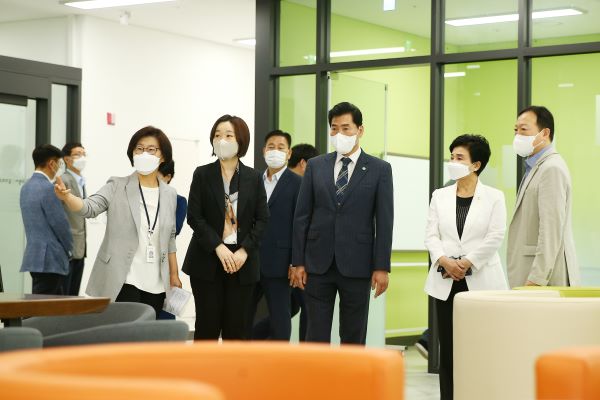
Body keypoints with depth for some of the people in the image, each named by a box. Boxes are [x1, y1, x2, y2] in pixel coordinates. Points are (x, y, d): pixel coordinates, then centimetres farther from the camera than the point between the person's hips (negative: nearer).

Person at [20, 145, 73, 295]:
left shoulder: (26, 187, 12)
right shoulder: (48, 188, -16)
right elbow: (60, 223, -14)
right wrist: (69, 248, 1)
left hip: (34, 254, 9)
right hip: (49, 259, -9)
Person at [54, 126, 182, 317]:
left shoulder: (169, 194, 10)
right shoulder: (117, 186, -1)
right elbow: (90, 207, -17)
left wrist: (174, 275, 18)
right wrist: (67, 197, -36)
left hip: (155, 286, 4)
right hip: (121, 281, -4)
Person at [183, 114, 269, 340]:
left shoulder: (254, 178, 6)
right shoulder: (202, 174, 2)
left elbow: (262, 219, 2)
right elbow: (194, 216, -4)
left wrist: (244, 250, -11)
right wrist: (218, 247, -15)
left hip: (242, 261, 1)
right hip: (207, 260, -1)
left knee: (237, 325, 3)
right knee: (207, 324, -1)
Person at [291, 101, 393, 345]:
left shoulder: (379, 169, 2)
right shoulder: (315, 166, 7)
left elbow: (384, 222, -2)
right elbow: (302, 216, 6)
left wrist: (381, 267, -7)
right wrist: (298, 261, 1)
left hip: (357, 265, -1)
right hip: (318, 264, 2)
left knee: (354, 336, 6)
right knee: (316, 335, 2)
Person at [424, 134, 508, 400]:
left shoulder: (494, 197, 2)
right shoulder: (440, 196, 11)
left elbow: (495, 238, -7)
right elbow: (431, 235, 4)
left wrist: (465, 263, -14)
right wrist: (445, 261, -14)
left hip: (480, 280, -3)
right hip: (446, 281, 3)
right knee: (448, 347, 3)